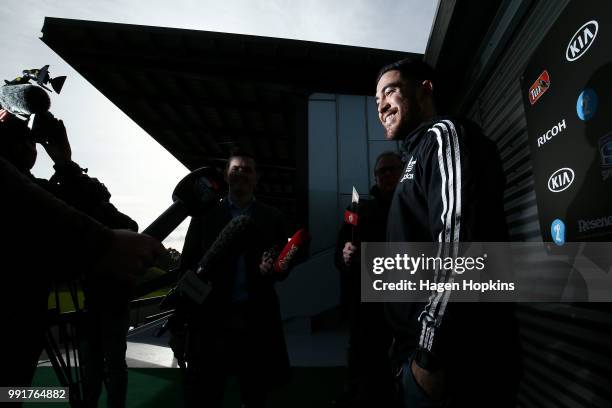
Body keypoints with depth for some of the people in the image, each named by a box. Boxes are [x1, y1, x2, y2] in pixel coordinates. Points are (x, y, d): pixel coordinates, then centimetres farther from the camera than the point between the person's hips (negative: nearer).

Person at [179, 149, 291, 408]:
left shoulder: (272, 218, 6)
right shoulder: (205, 215, 5)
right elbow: (188, 265, 3)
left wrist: (272, 268, -17)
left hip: (257, 320, 1)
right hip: (211, 319, 0)